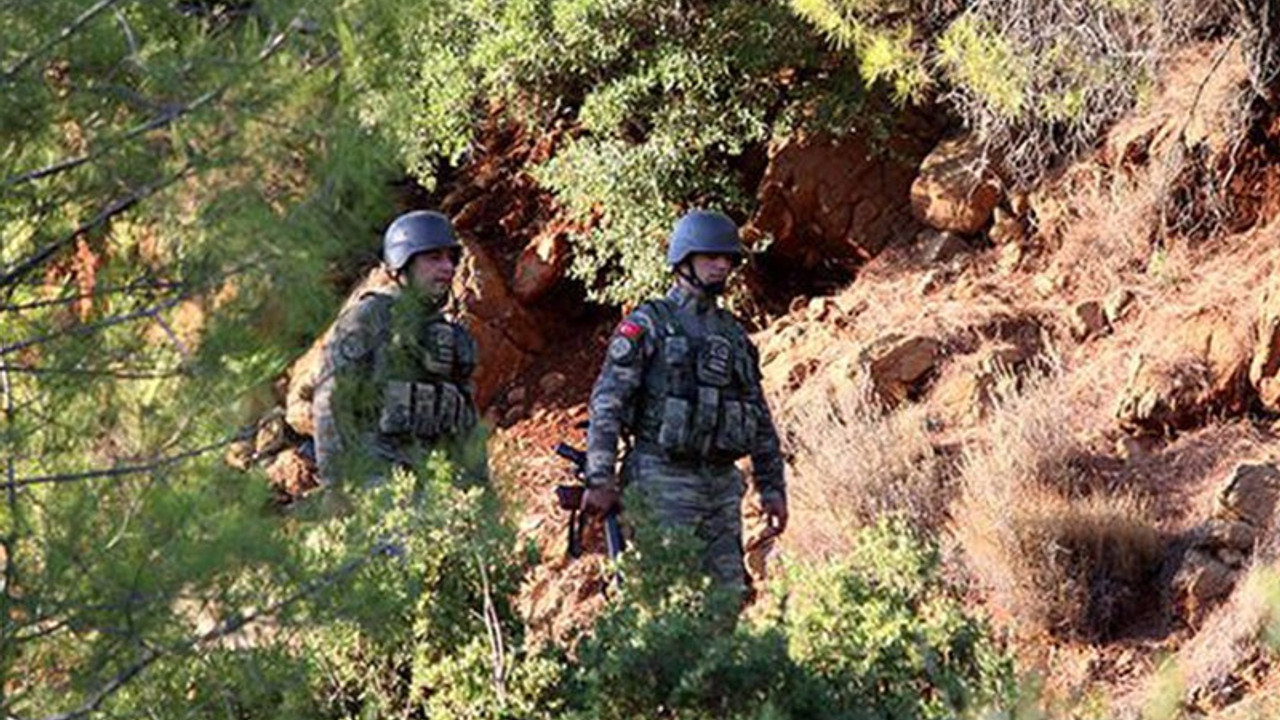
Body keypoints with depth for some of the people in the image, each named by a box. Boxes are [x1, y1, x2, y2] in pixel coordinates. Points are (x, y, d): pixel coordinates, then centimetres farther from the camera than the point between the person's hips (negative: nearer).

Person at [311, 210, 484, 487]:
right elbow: (330, 403, -8)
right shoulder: (367, 317, -2)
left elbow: (465, 425, 25)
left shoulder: (449, 335, 20)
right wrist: (335, 484, -15)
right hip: (368, 478, -7)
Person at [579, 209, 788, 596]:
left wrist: (772, 487, 15)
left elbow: (761, 419, 21)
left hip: (722, 483, 6)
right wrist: (599, 480, -15)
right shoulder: (648, 325, -2)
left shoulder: (734, 334, 17)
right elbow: (606, 404, -8)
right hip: (664, 481, -6)